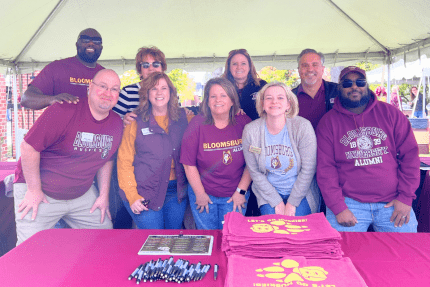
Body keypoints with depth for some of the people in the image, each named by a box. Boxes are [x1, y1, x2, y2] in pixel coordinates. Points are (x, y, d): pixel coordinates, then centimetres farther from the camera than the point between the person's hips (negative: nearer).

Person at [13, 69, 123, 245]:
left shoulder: (116, 124, -2)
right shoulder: (64, 111, -22)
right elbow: (29, 147, -20)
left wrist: (104, 195, 7)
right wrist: (34, 190, -16)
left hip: (82, 194, 6)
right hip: (41, 192, -5)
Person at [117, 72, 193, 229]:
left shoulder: (183, 118, 5)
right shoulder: (136, 122, -2)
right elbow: (124, 161, -2)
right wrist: (132, 196, -9)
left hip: (176, 191, 3)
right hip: (145, 193, -3)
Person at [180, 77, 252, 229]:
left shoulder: (244, 123, -6)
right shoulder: (197, 124, -8)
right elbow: (189, 164, -6)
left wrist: (241, 191, -4)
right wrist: (200, 194, -5)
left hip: (235, 195, 0)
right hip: (203, 193, 0)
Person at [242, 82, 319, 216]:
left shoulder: (303, 126, -13)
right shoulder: (250, 131, -10)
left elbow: (308, 169, -10)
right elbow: (255, 172, -5)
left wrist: (291, 203, -11)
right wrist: (277, 203, -9)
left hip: (300, 191, -1)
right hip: (268, 193, 1)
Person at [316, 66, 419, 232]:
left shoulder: (390, 113, 5)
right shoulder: (329, 122, 0)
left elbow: (410, 154, 4)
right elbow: (325, 168, -5)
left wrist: (406, 197, -3)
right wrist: (338, 208, -11)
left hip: (392, 203, 2)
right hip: (349, 203, -1)